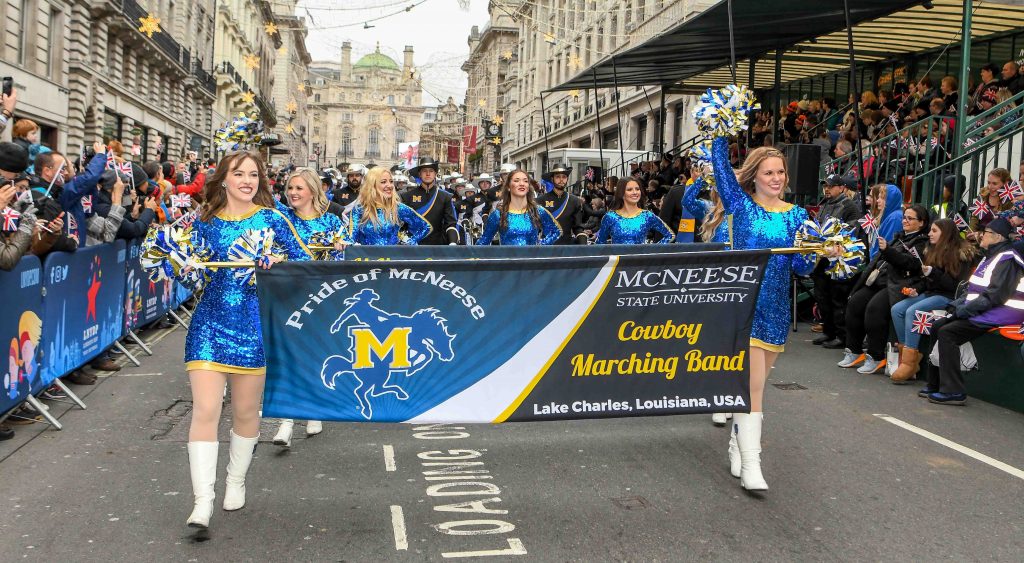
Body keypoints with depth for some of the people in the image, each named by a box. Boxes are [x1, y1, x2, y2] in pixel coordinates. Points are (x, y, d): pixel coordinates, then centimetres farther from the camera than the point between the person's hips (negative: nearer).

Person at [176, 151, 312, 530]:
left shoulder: (272, 219, 1)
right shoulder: (205, 222, 5)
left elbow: (305, 262, 0)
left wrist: (279, 262, -19)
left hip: (254, 325, 0)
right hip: (210, 325, 0)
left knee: (246, 411, 12)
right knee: (205, 410, -10)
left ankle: (236, 482, 34)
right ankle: (202, 502, -7)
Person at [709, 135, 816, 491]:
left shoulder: (796, 215, 7)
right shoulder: (741, 204, 1)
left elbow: (801, 267, 1)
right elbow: (720, 162, -5)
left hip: (776, 310, 4)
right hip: (743, 303, -3)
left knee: (752, 383, 14)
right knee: (753, 385, -11)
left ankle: (738, 446, 29)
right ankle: (750, 463, -10)